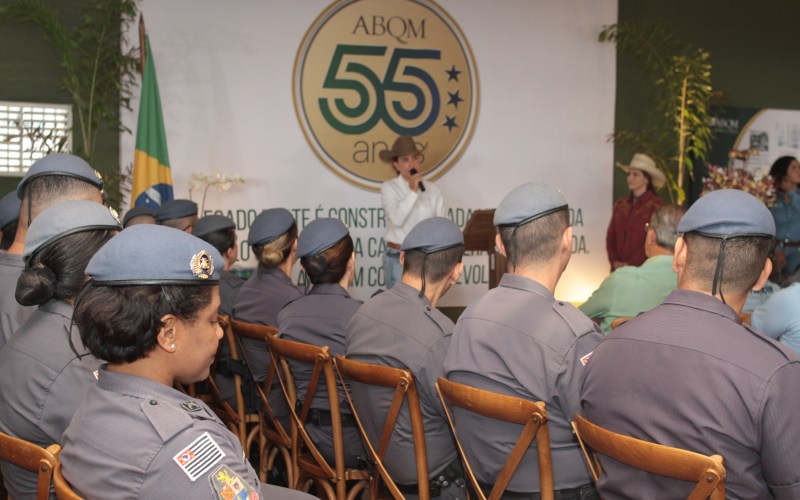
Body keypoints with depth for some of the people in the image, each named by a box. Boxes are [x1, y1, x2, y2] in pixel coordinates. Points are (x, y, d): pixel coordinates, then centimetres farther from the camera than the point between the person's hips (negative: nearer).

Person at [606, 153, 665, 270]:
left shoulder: (656, 205, -5)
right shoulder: (620, 204, 11)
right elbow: (611, 236, 10)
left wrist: (631, 265, -13)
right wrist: (615, 261, -4)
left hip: (643, 268, -4)